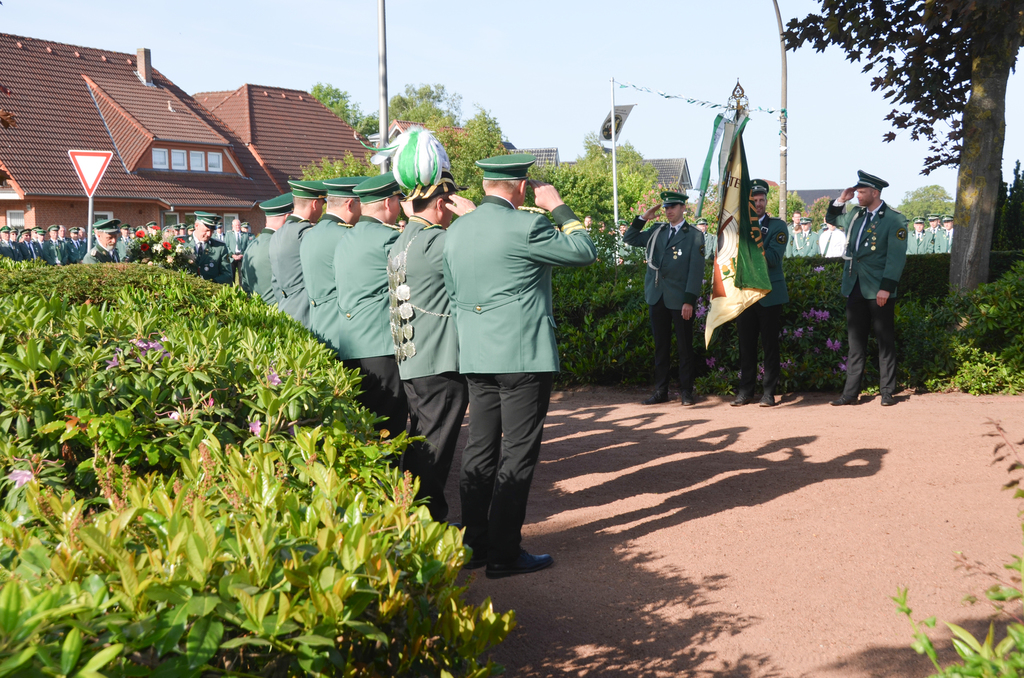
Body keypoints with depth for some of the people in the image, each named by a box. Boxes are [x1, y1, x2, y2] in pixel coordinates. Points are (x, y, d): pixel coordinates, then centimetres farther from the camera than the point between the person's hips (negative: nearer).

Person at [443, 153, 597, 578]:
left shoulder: (455, 231, 8)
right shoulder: (524, 227, -14)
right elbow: (585, 251, -4)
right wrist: (558, 207, 6)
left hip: (476, 358, 7)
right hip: (524, 356, -7)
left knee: (480, 448, 13)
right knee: (518, 452, -1)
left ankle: (475, 544, 20)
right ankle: (504, 553, 3)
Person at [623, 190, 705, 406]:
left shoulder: (694, 236, -3)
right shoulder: (656, 231, 12)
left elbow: (696, 270, -8)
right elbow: (629, 239, 15)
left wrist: (689, 300, -15)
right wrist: (643, 218, 4)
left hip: (680, 299, -4)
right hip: (657, 297, 5)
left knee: (684, 347, 4)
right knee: (661, 347, 9)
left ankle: (686, 391, 11)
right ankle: (661, 391, 14)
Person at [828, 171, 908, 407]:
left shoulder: (895, 220, -8)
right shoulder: (855, 215, 12)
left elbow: (896, 257, -14)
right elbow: (831, 218, 30)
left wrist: (886, 288, -20)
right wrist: (842, 200, 11)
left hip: (879, 291, -6)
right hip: (855, 289, 6)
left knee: (885, 341, 2)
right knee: (855, 341, 8)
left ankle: (887, 392, 10)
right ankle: (851, 392, 11)